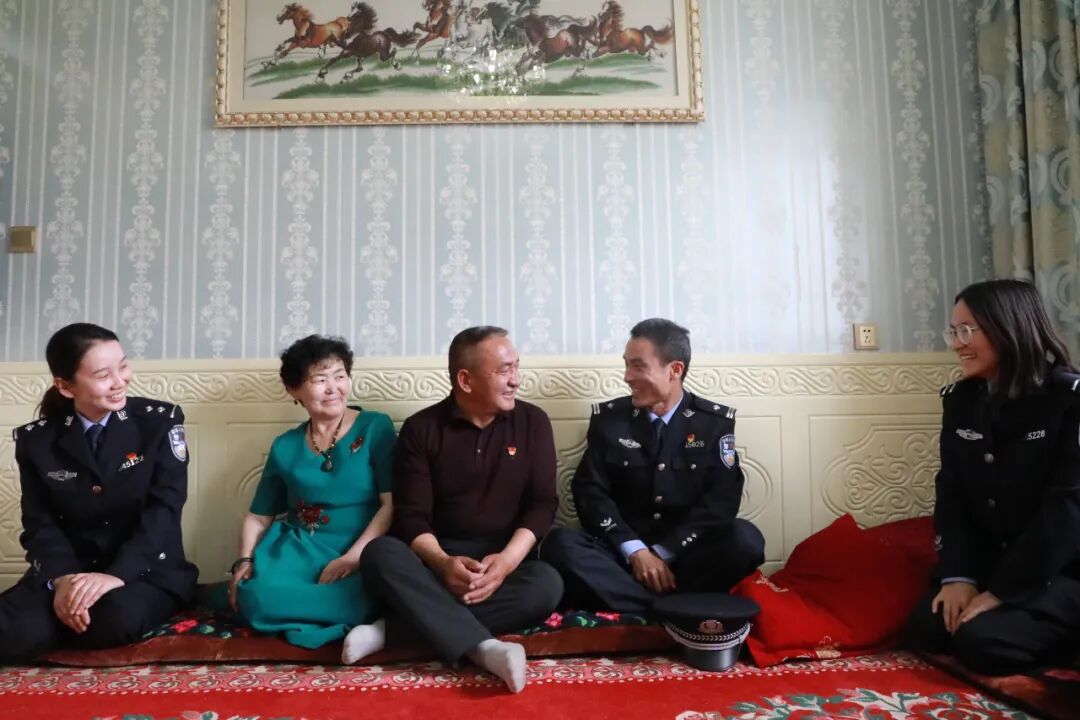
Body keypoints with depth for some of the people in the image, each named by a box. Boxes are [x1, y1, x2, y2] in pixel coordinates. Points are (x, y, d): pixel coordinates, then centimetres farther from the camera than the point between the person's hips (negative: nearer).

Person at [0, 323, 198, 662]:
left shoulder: (160, 420, -5)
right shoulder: (35, 439, 3)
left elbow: (163, 510, -12)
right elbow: (40, 522, 0)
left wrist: (117, 574, -25)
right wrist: (61, 579, -21)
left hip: (145, 569, 0)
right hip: (69, 568, 0)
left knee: (117, 618, -33)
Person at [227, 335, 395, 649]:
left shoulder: (375, 427, 1)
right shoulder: (284, 446, 12)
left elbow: (392, 504, -7)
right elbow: (258, 517, 18)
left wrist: (352, 557, -18)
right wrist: (245, 561, -2)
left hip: (362, 552, -3)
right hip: (297, 550, 3)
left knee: (356, 599, -36)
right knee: (256, 596, -29)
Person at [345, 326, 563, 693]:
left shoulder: (532, 422, 1)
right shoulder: (420, 428, -2)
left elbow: (542, 503, -4)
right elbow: (411, 515, -7)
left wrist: (508, 559, -21)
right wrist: (443, 562, -27)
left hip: (506, 557, 1)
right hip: (438, 556, 0)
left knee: (547, 585, -32)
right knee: (379, 553, -29)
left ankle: (392, 629, -28)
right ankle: (484, 648, -38)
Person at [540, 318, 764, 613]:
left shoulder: (716, 421, 2)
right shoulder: (607, 418, 3)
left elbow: (722, 498, -7)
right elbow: (590, 491, -3)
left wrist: (662, 553, -16)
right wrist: (635, 550, -17)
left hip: (687, 552, -1)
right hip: (623, 551, 1)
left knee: (744, 538, -29)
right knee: (560, 543, -27)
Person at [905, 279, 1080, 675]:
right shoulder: (960, 400, 3)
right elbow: (951, 493, 1)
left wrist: (1001, 591, -21)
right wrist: (959, 575, -13)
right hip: (990, 560, 5)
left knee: (981, 640, -23)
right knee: (927, 628, -13)